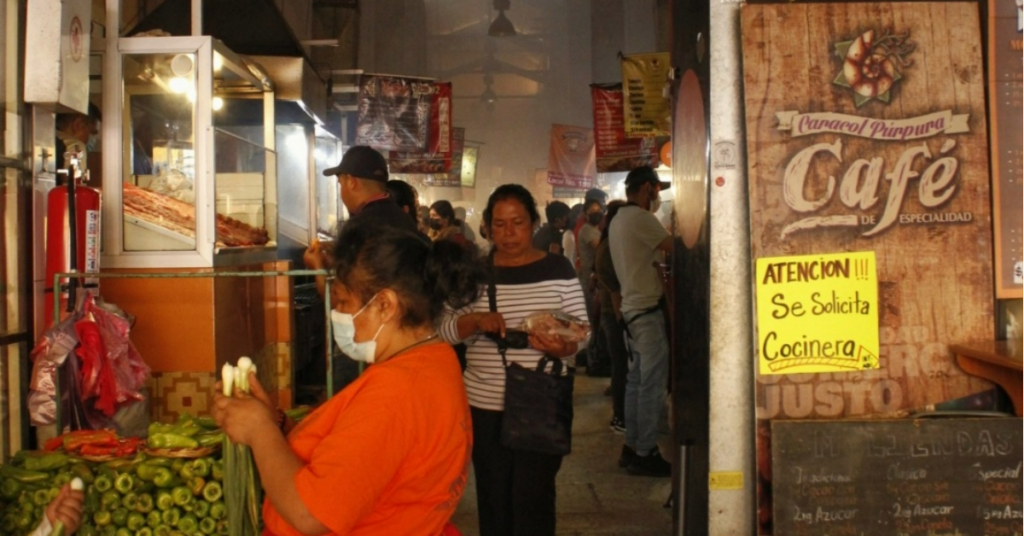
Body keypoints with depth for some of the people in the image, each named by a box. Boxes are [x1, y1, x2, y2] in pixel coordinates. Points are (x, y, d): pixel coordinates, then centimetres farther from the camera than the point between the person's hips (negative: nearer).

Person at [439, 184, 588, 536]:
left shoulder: (557, 269, -1)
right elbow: (445, 330, 1)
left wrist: (561, 347, -22)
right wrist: (476, 320, -20)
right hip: (486, 405, 2)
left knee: (533, 499, -1)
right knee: (492, 498, 12)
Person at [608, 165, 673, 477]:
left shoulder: (618, 220, 15)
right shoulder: (640, 218, -15)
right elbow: (675, 248, -18)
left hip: (632, 308, 10)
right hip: (647, 310, -10)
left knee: (637, 380, 14)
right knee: (652, 384, -5)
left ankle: (632, 447, 19)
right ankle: (645, 454, -1)